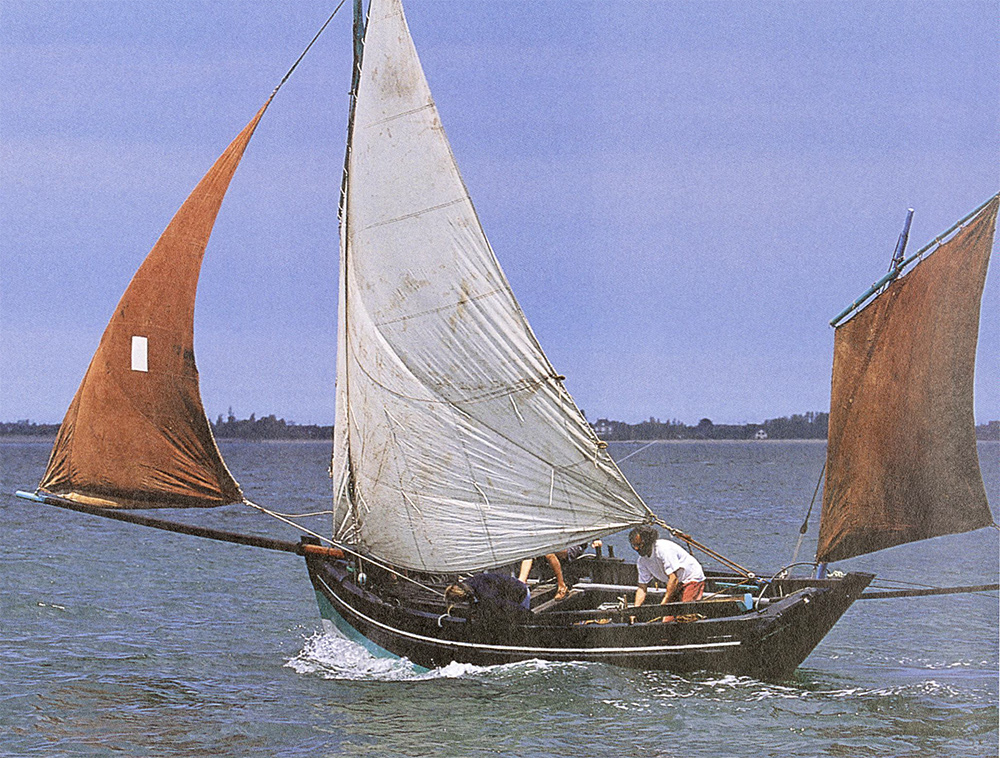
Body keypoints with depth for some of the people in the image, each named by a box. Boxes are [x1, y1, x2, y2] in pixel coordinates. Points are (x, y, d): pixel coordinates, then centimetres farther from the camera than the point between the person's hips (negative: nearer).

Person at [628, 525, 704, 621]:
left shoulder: (663, 549, -26)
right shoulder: (642, 561, -1)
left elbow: (673, 578, -30)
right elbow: (642, 587, 2)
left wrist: (663, 603, -31)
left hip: (692, 578, -8)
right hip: (676, 584, 8)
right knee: (667, 620, -4)